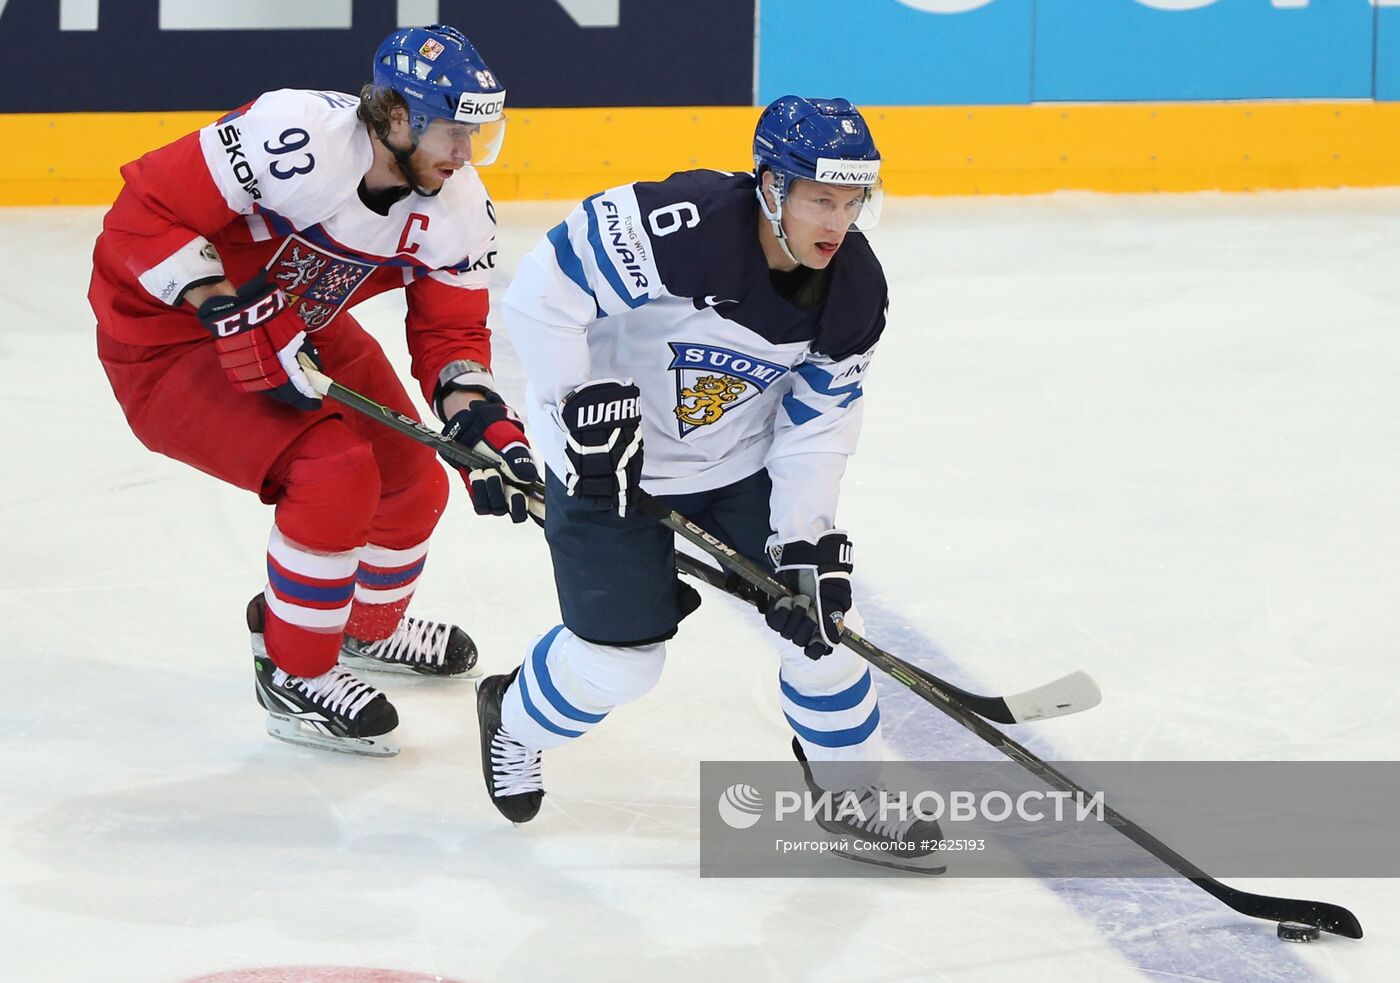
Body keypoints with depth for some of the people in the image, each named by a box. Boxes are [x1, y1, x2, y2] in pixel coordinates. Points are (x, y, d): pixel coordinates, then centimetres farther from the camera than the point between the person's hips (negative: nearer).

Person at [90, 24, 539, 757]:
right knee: (334, 473, -23)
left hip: (295, 327, 8)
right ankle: (292, 676, -4)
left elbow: (449, 332, -3)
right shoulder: (297, 139, -35)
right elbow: (148, 211, -32)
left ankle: (368, 625, 42)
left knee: (412, 486, 10)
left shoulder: (456, 207, -11)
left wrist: (483, 427, -21)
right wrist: (234, 319, -34)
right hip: (165, 332, -8)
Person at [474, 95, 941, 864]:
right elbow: (539, 295, -29)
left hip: (744, 458, 5)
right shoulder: (676, 229, -34)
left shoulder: (854, 289, -14)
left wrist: (805, 540, -16)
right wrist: (585, 404, -28)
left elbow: (815, 422, -8)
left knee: (819, 607, -3)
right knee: (619, 656, -1)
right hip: (609, 453, -5)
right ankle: (513, 722, 32)